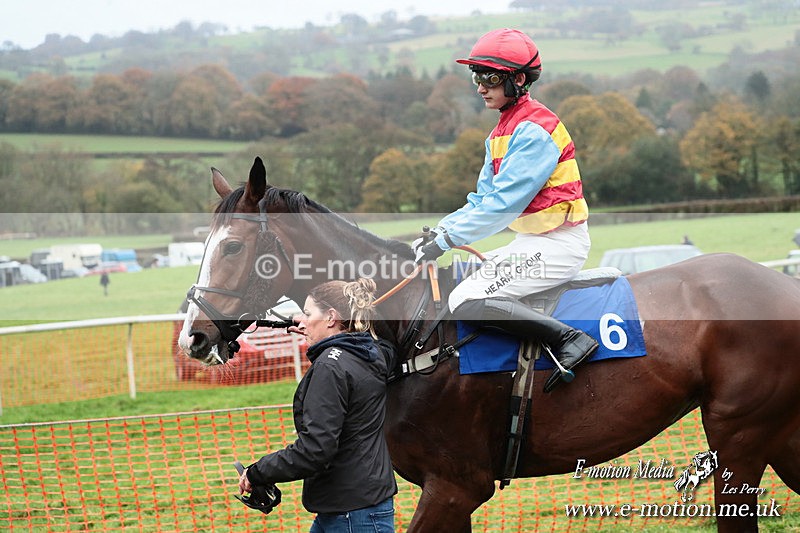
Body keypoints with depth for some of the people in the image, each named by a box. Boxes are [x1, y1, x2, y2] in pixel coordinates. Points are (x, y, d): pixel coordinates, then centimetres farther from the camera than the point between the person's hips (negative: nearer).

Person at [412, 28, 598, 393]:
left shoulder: (534, 130, -18)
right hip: (531, 241, 10)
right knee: (457, 286, 17)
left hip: (558, 243, -10)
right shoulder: (502, 132, 14)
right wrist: (438, 232, 0)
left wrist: (446, 240, -20)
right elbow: (483, 199, 14)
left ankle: (569, 339, -22)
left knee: (466, 302, -21)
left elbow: (503, 203, -22)